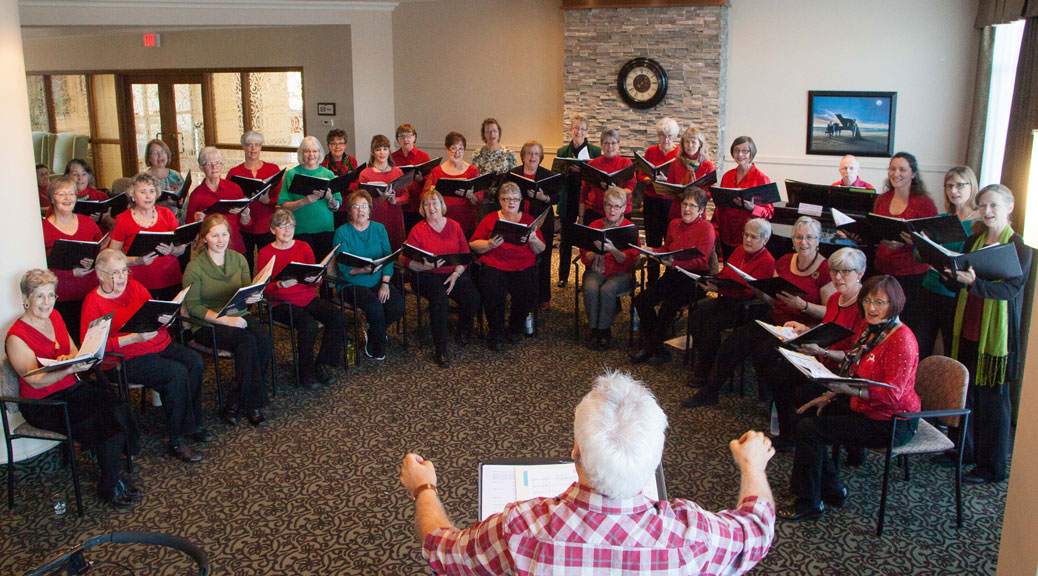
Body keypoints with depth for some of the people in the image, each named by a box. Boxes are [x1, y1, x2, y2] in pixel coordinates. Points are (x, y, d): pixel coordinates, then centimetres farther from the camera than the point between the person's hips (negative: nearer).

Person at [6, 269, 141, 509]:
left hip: (73, 388, 6)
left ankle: (113, 473, -5)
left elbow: (74, 351, 16)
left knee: (118, 408, -21)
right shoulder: (16, 337, -13)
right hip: (43, 405, -6)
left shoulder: (54, 316, 8)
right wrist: (70, 369, -35)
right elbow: (36, 381, -19)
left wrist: (69, 359, -8)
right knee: (107, 421, -25)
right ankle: (109, 488, -7)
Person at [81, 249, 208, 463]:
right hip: (127, 359, -6)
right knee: (177, 373, -28)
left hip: (159, 344, 6)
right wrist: (133, 337, -23)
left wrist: (165, 318, -8)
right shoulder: (93, 303, -6)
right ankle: (177, 441, -19)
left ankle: (192, 424, -8)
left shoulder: (135, 286, 11)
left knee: (194, 361, -21)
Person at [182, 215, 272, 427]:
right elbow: (192, 306, -9)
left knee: (265, 342, -25)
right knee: (247, 341, -31)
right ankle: (252, 404, -19)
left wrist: (253, 297, -18)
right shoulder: (195, 267, -6)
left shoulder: (238, 259, 8)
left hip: (239, 316, 5)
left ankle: (235, 404, -15)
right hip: (207, 323, -4)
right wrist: (225, 320, -20)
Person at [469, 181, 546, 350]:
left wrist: (534, 240, -10)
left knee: (528, 294, -26)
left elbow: (540, 250, 11)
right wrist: (490, 244, -13)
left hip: (524, 267, 1)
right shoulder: (490, 219, 14)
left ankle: (515, 328, 5)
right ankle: (495, 333, -7)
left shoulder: (528, 219, 17)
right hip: (494, 265, -1)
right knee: (491, 292, -30)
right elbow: (473, 244, 6)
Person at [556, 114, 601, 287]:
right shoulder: (562, 152, 8)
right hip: (568, 200, 2)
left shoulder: (595, 151, 2)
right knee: (565, 239, 9)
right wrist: (567, 171, -15)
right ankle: (563, 276, 20)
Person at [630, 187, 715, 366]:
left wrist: (675, 263, -31)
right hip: (673, 276, 6)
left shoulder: (706, 228, -7)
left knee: (668, 305, -28)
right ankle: (657, 349, -7)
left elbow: (701, 261, -16)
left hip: (694, 278, -6)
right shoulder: (674, 224, 12)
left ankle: (652, 347, -7)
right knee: (641, 300, -15)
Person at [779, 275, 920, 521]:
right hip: (864, 407, 10)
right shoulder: (871, 328, 6)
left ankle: (809, 504, -3)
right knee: (807, 414, 10)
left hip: (892, 423, -10)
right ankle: (832, 490, 17)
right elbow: (855, 374, 16)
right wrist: (830, 396, 4)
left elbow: (891, 395, -27)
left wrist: (850, 390, -37)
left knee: (809, 428, -17)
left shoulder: (901, 340, -22)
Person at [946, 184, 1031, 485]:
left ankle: (992, 466, 12)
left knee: (992, 398, 1)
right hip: (967, 328, 6)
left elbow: (1010, 288, -21)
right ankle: (962, 450, 30)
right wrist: (951, 273, -8)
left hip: (997, 333, -6)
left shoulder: (1019, 248, -9)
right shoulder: (973, 241, 10)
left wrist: (974, 282, -37)